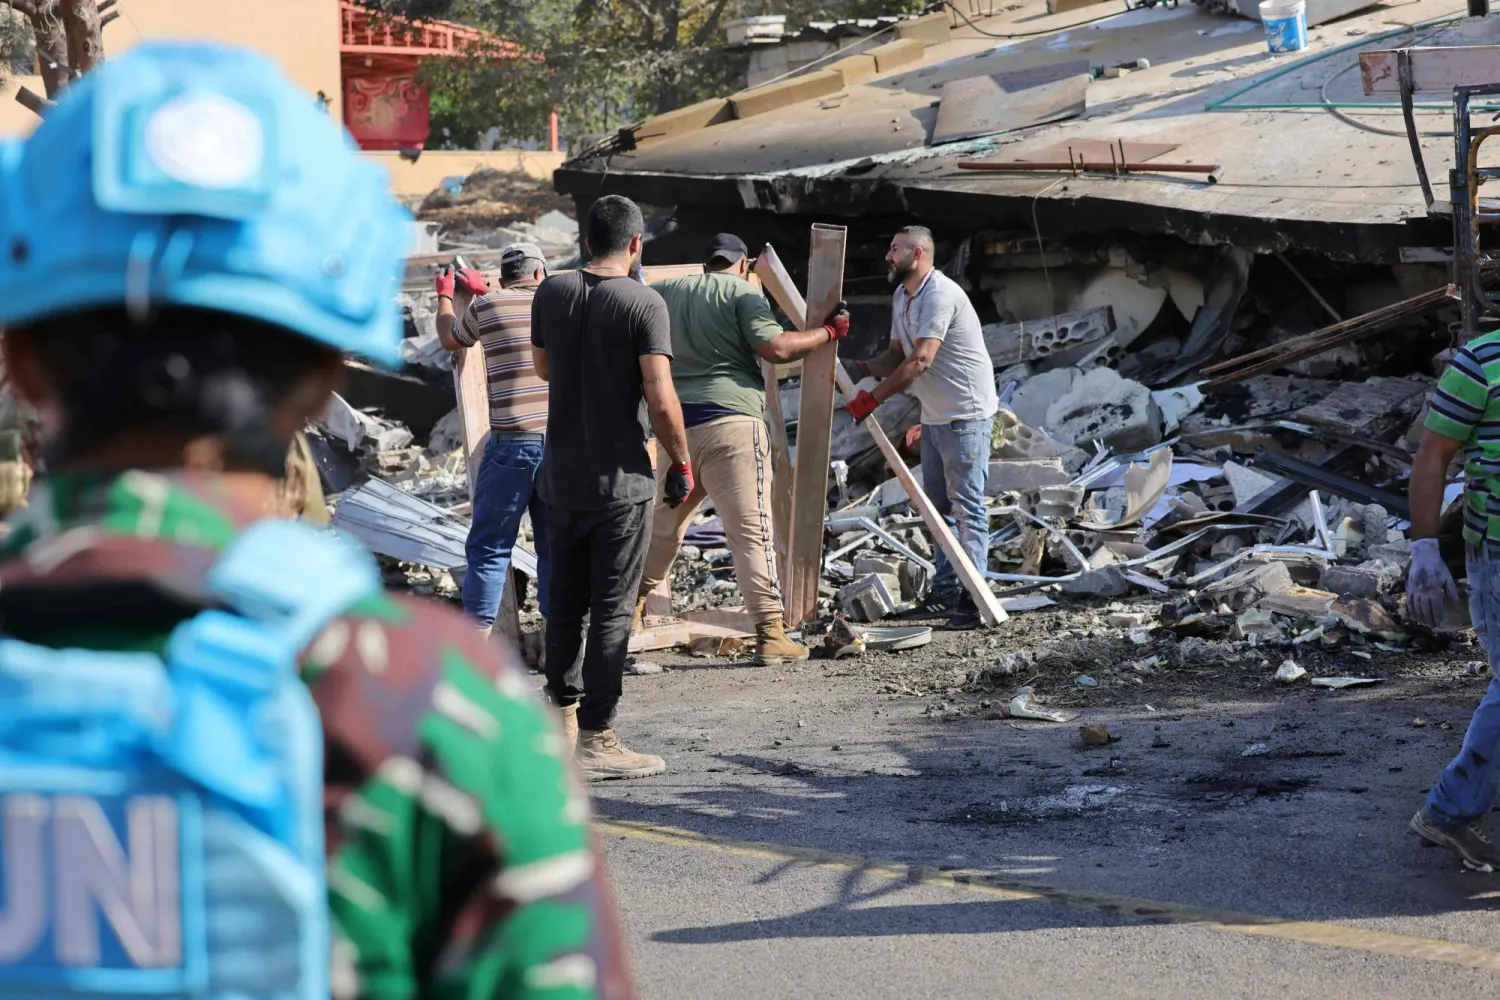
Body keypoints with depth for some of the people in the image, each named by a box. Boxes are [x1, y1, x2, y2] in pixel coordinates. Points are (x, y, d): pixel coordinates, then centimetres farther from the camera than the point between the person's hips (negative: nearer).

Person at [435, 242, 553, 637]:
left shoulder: (488, 307, 2)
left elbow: (450, 339, 23)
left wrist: (444, 296, 40)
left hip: (512, 444, -2)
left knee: (489, 545, 3)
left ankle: (476, 635, 1)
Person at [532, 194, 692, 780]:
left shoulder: (552, 293, 3)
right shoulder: (643, 303, -13)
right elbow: (660, 398, -18)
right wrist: (681, 463, -6)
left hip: (560, 477, 5)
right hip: (620, 480, -5)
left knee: (565, 601, 18)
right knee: (611, 610, -1)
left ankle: (564, 715, 29)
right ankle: (596, 740, 1)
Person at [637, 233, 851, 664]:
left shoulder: (668, 291, 16)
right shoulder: (742, 292, 0)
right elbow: (774, 347, -11)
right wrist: (829, 331, 0)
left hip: (676, 419, 5)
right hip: (729, 421, -5)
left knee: (664, 523, 23)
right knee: (751, 530, -7)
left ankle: (633, 605, 35)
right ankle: (770, 634, -11)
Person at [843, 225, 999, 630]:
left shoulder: (940, 294, -20)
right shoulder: (901, 297, 11)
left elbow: (921, 360, -27)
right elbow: (898, 354, 15)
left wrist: (874, 398, -26)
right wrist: (865, 368, -5)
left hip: (965, 414, -10)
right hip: (934, 415, 10)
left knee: (966, 506, -9)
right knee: (936, 505, 14)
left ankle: (972, 598, -10)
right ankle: (945, 590, 21)